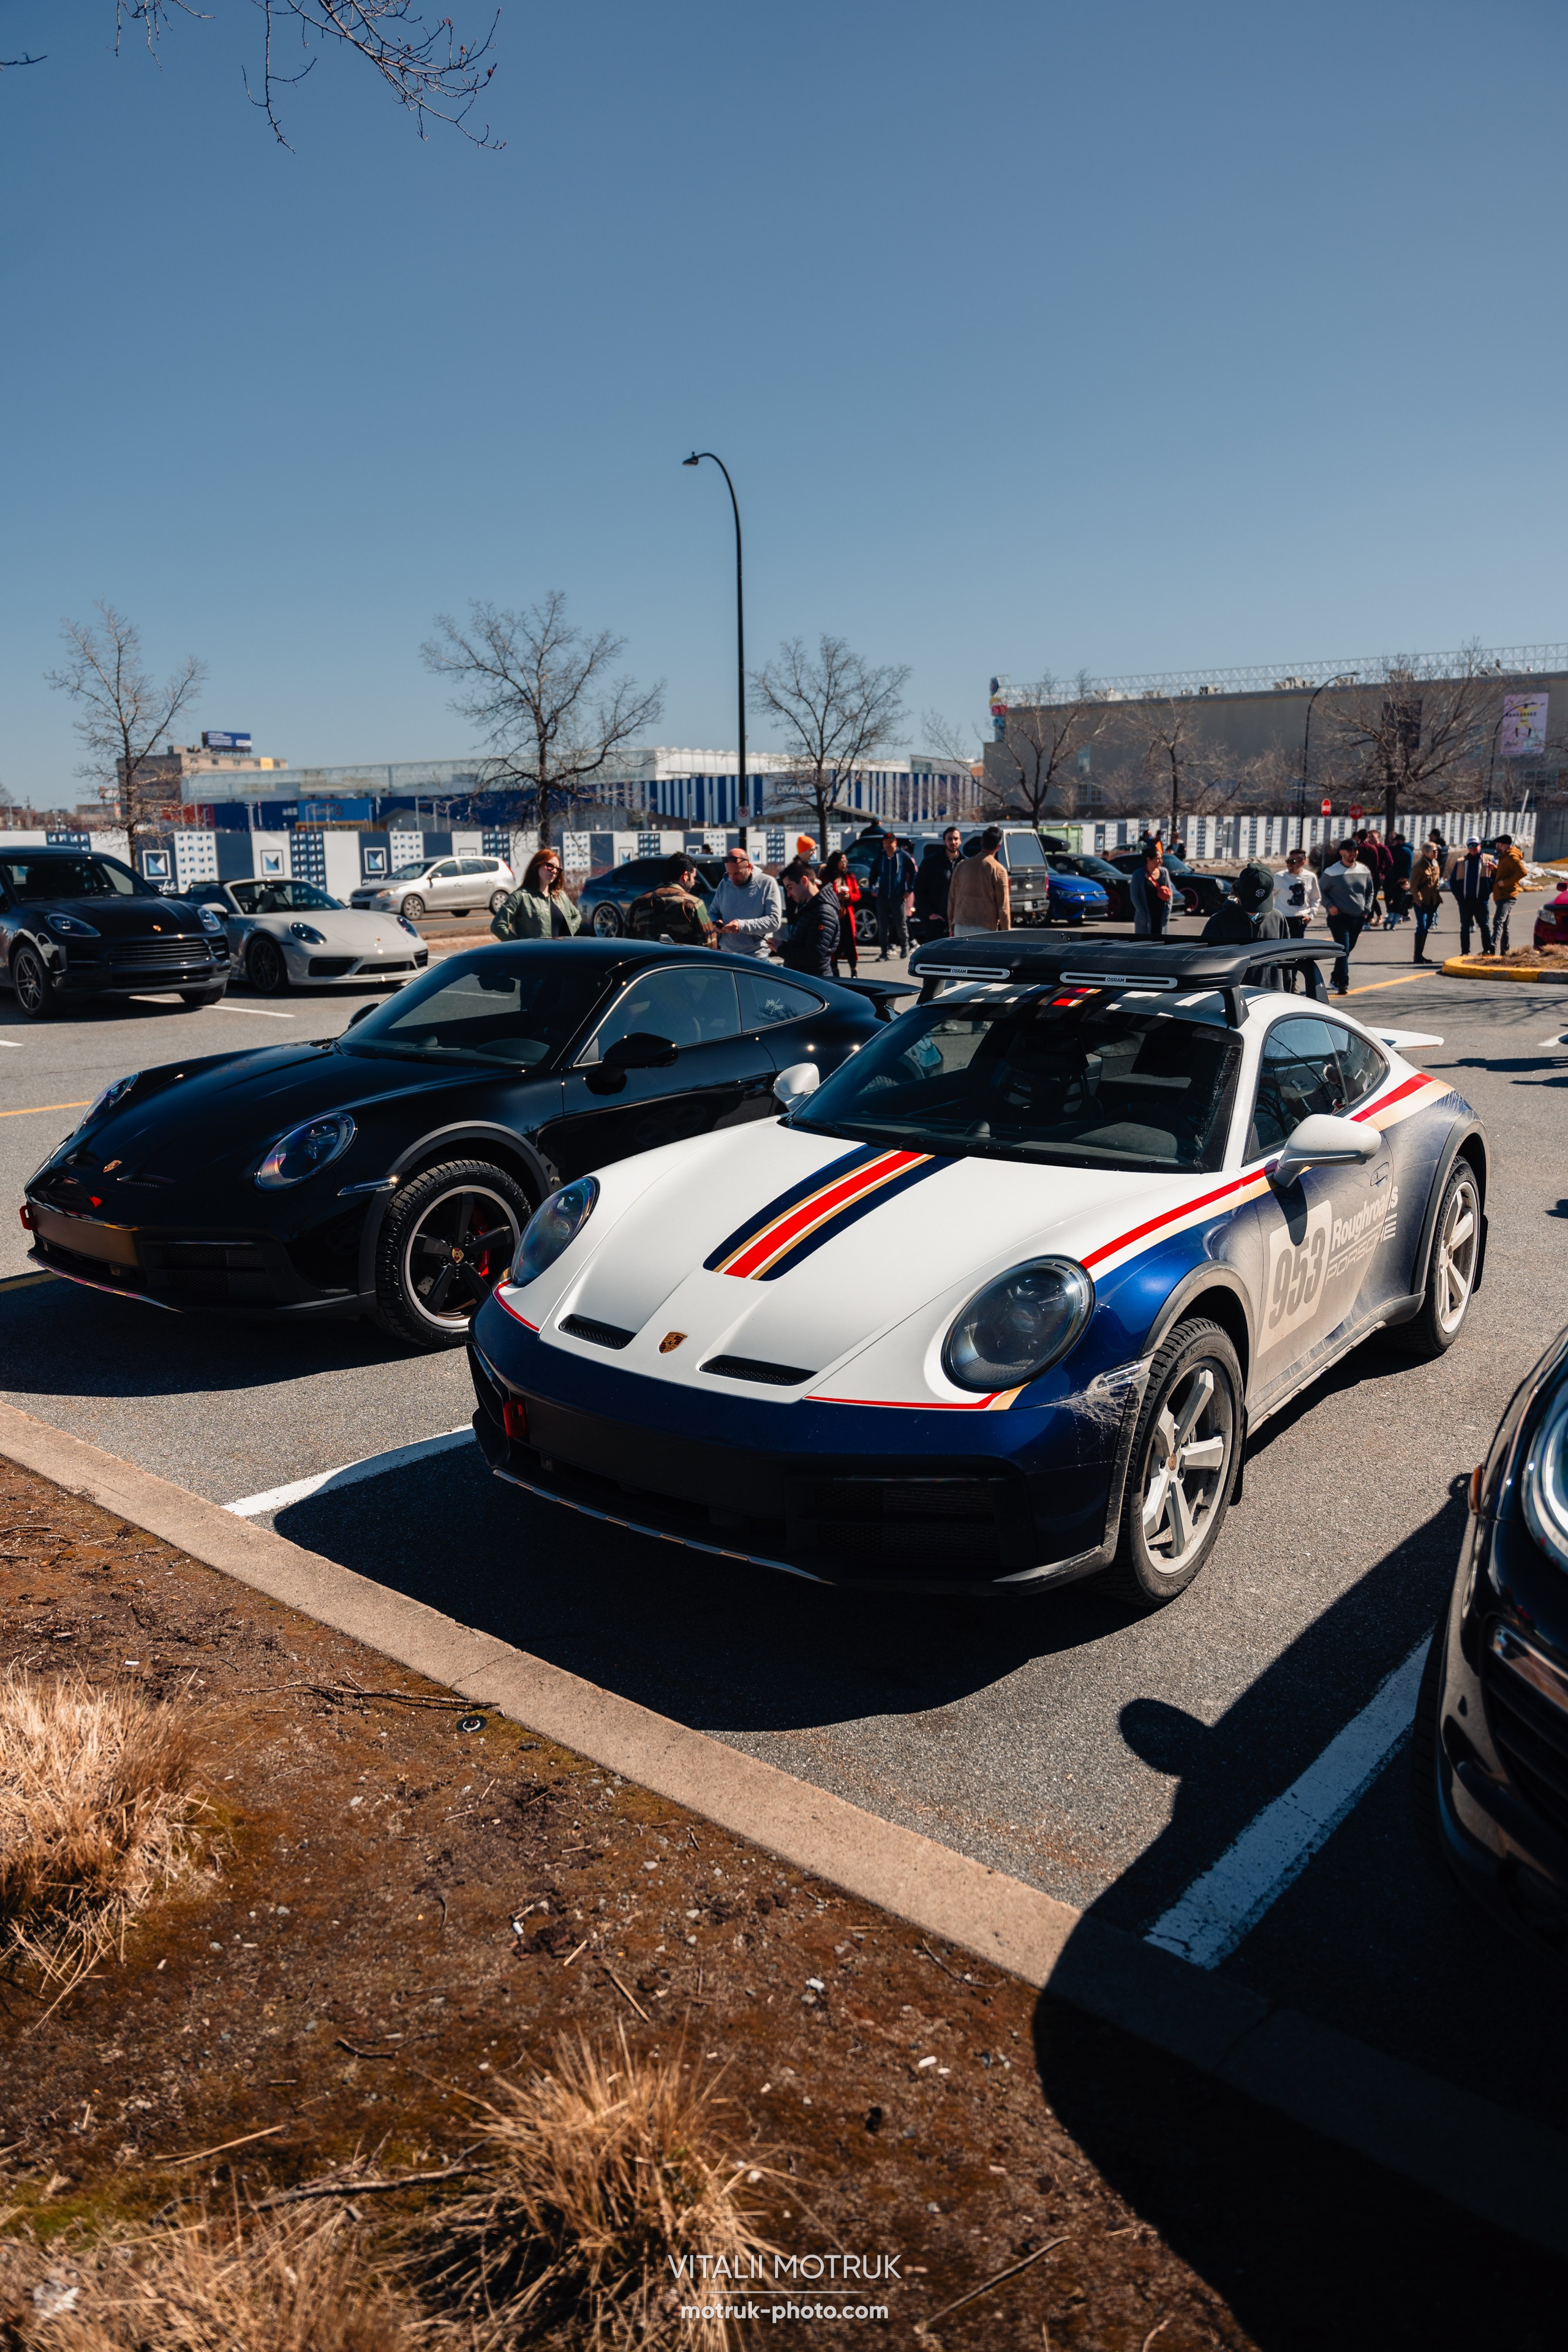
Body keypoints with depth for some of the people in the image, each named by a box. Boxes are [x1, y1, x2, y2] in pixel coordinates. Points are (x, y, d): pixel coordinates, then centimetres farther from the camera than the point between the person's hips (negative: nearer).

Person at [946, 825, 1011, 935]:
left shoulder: (962, 865, 7)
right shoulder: (998, 870, -5)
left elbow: (951, 898, 11)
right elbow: (1003, 905, -6)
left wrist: (951, 927, 19)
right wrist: (1006, 932, 1)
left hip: (961, 927, 4)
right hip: (986, 929, -4)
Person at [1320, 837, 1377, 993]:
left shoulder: (1364, 871, 7)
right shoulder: (1332, 872, -7)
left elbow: (1370, 891, 18)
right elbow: (1322, 892, 1)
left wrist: (1367, 910, 6)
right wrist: (1330, 906, -14)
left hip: (1358, 918, 5)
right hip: (1339, 917, -5)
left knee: (1348, 950, 15)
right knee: (1343, 950, -14)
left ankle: (1336, 978, 32)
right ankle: (1343, 984, -15)